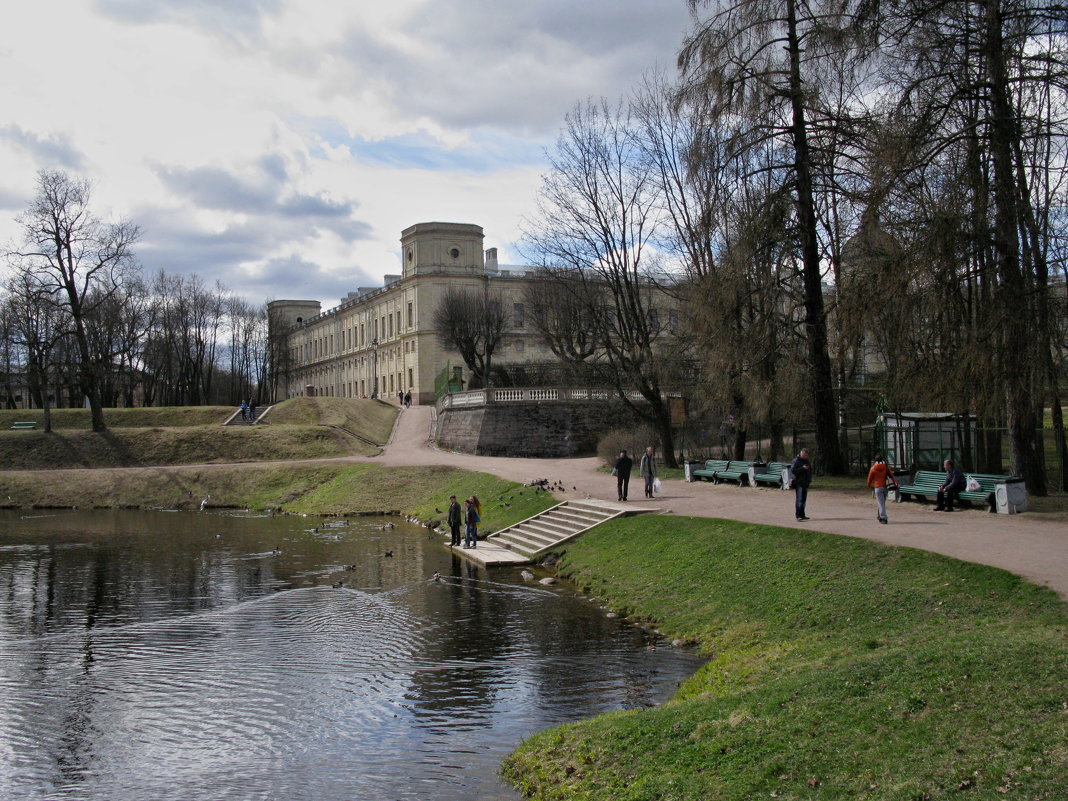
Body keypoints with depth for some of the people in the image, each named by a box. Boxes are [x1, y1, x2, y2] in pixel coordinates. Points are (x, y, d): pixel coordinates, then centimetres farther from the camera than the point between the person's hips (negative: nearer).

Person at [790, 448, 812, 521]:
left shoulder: (807, 462, 18)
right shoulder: (796, 461, -7)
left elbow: (810, 471, 30)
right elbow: (793, 471, -16)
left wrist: (809, 479, 19)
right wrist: (802, 468, -24)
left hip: (806, 483, 8)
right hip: (798, 483, -8)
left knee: (804, 499, 11)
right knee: (799, 499, -12)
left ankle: (802, 515, 17)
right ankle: (798, 515, -15)